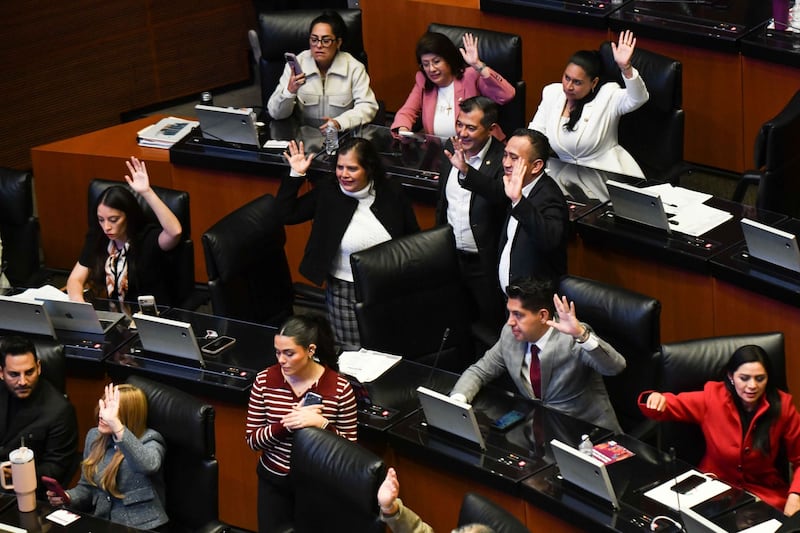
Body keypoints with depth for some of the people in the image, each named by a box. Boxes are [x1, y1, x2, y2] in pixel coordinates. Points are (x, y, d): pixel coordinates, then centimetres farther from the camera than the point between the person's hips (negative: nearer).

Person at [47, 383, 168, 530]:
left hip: (141, 527, -6)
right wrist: (67, 497, -2)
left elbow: (149, 465, -34)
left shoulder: (149, 440, -8)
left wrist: (116, 425, -40)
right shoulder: (94, 436, 11)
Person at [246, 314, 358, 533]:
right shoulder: (264, 381, -10)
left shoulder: (339, 388, -16)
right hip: (274, 481, 2)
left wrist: (321, 424, -27)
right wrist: (287, 424, -24)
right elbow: (252, 440, -7)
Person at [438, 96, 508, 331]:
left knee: (490, 333, 5)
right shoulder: (451, 149, 3)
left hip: (484, 264, -6)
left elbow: (501, 194, -38)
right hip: (450, 257, 6)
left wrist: (466, 170, -51)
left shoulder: (502, 159, -17)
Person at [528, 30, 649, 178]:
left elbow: (638, 98, -23)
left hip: (607, 175, -5)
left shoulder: (608, 96, -6)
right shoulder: (551, 93, 9)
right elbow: (536, 131, 12)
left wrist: (626, 67, -39)